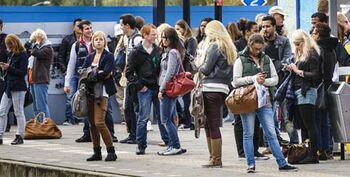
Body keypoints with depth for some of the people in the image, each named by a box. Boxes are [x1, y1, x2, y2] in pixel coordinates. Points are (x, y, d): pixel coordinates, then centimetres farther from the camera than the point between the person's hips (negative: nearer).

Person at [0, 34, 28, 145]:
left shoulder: (22, 55, -9)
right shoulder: (11, 54, 15)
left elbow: (23, 72, -15)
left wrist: (9, 68, -18)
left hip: (18, 87, -8)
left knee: (19, 112, -1)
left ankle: (20, 137, 6)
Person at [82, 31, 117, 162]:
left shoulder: (109, 56, 0)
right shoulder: (90, 57, 18)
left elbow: (106, 73, -13)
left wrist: (92, 75, -7)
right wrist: (98, 73, -9)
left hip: (102, 93, -6)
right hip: (90, 92, 6)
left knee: (99, 122, -15)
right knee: (92, 123, 6)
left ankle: (111, 151, -8)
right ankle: (97, 152, 12)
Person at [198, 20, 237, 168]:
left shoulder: (215, 46, -9)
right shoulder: (229, 48, 16)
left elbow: (206, 69, -11)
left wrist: (200, 69, 10)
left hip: (212, 88, -9)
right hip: (223, 88, 9)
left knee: (212, 125, -5)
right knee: (210, 124, 13)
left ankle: (216, 159, -4)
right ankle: (214, 157, 13)